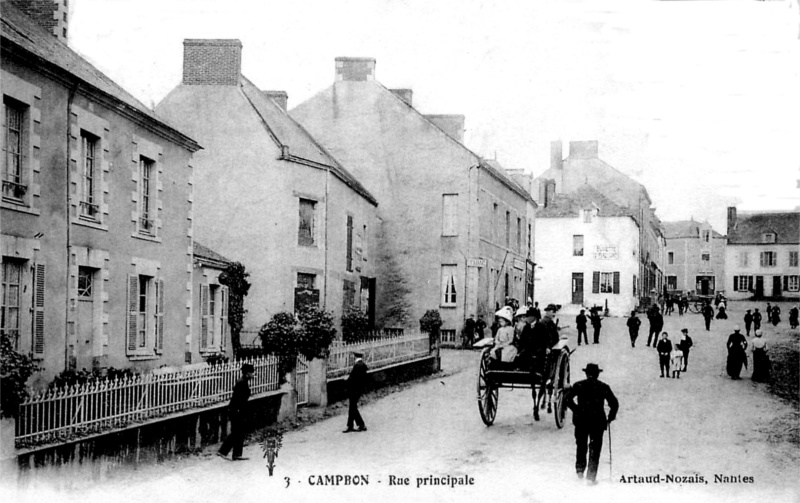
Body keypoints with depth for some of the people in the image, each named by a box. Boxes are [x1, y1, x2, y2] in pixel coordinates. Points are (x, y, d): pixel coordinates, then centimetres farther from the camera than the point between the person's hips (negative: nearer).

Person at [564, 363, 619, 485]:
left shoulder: (579, 385, 1)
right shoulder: (604, 387, 2)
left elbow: (566, 398, -10)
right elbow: (614, 404, 0)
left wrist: (576, 410, 0)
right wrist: (610, 418, 12)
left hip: (581, 421, 1)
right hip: (598, 422, -1)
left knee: (581, 447, 19)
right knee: (595, 449, 3)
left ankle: (580, 470, 10)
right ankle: (591, 477, -1)